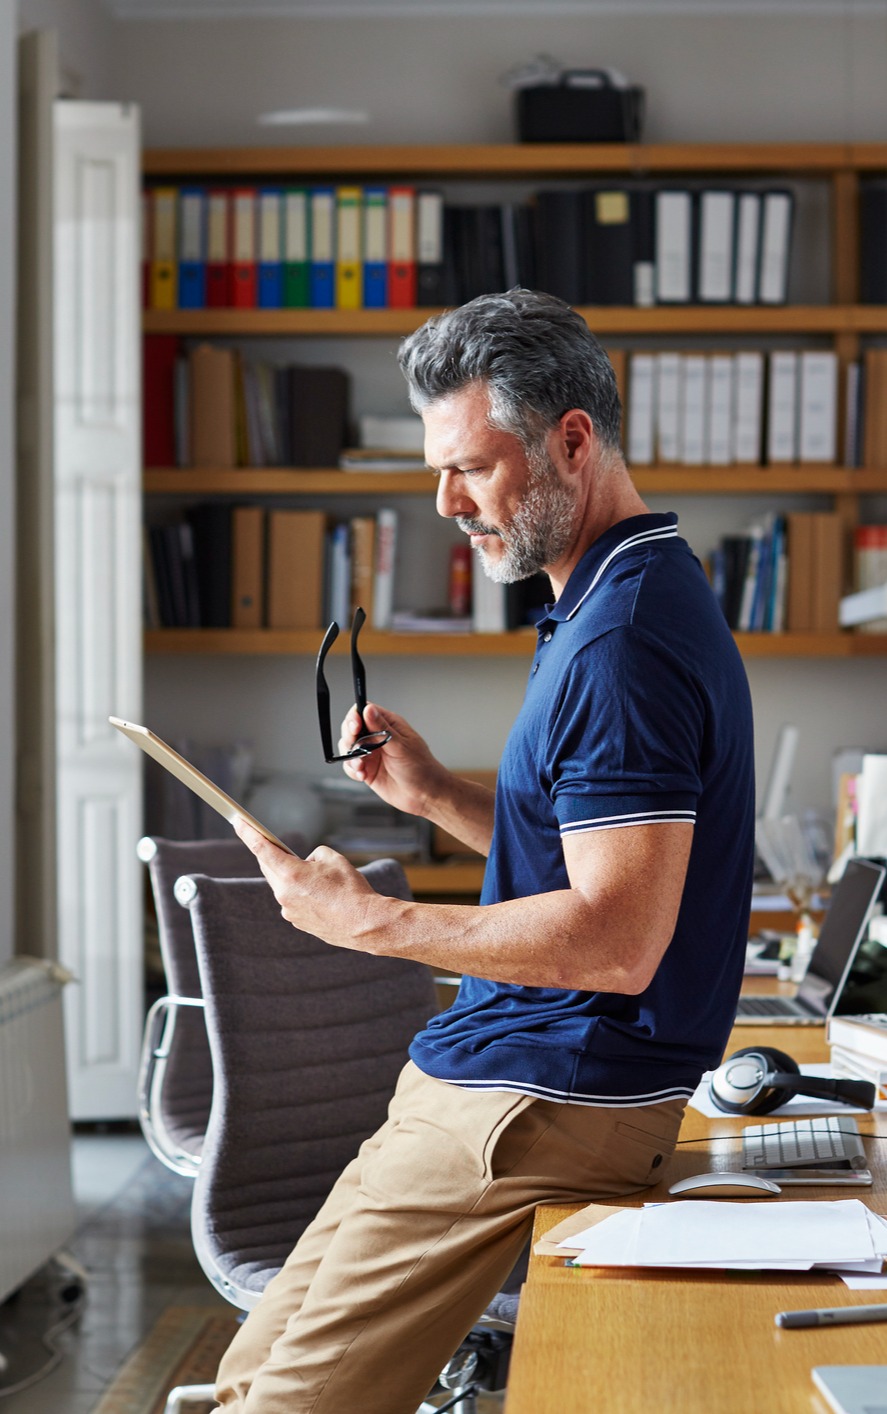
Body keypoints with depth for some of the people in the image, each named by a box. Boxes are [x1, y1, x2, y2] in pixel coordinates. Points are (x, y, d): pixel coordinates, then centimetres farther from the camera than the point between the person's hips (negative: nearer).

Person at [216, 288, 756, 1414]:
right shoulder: (624, 601, 15)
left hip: (535, 1109, -11)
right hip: (540, 1083, 11)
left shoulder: (622, 644, -20)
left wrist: (373, 921, -18)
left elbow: (616, 940, -26)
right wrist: (432, 793, 9)